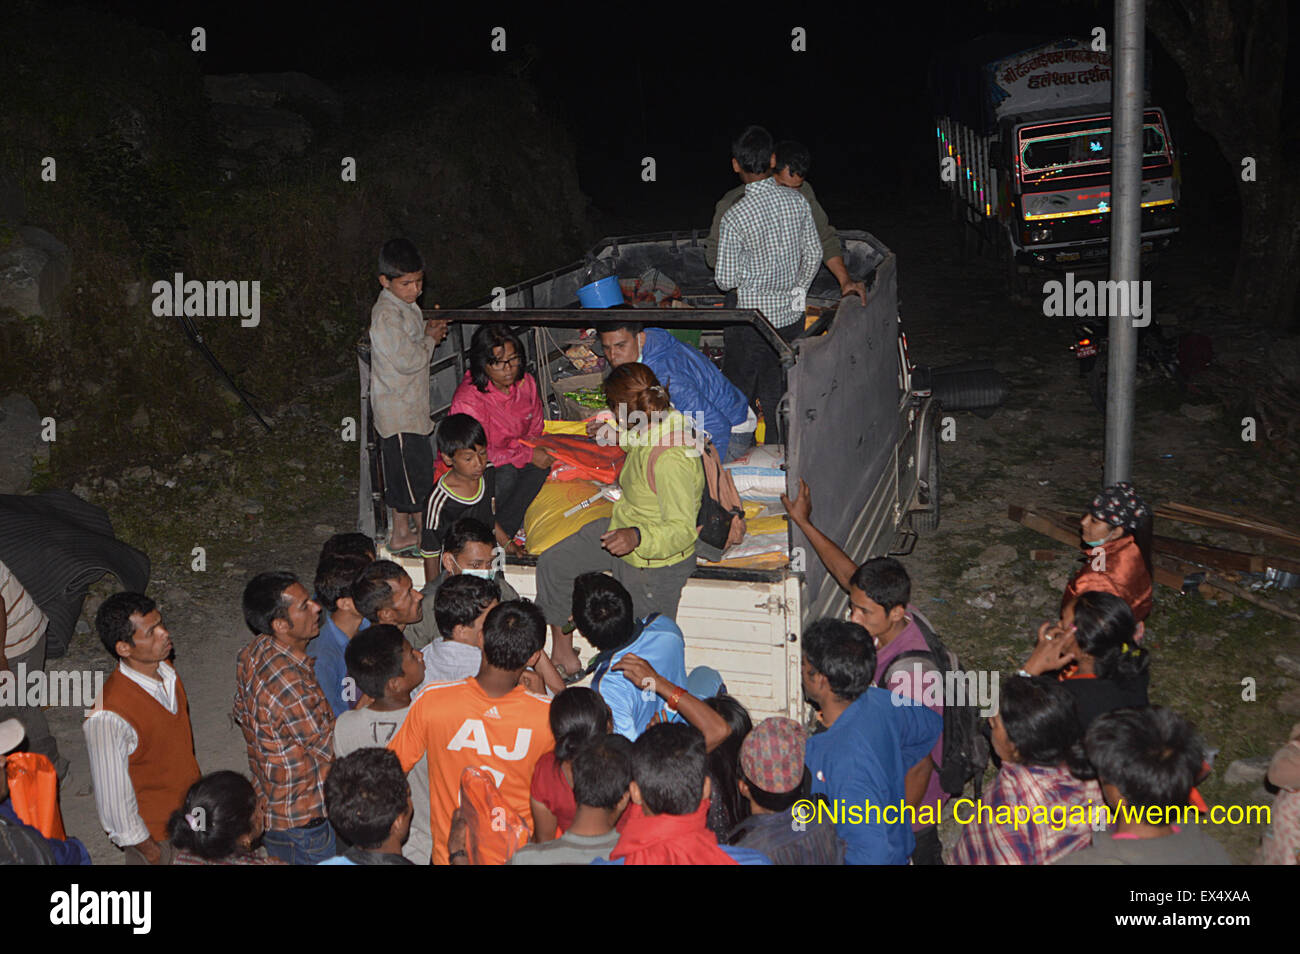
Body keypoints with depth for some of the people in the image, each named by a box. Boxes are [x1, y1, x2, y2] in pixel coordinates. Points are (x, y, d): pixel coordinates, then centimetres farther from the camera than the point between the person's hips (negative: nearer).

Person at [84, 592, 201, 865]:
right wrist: (149, 849, -14)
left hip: (189, 809, 7)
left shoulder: (164, 671, -10)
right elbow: (113, 795, -24)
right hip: (153, 831, -7)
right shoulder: (108, 717, -34)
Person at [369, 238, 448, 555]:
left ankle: (402, 532, 26)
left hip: (409, 404, 10)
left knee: (401, 472, 17)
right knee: (417, 468, -4)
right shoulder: (387, 315, -22)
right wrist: (431, 339, -10)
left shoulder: (405, 305, 9)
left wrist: (428, 328, 6)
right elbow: (407, 360, -25)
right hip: (398, 408, -10)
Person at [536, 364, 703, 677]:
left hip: (656, 563, -9)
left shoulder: (670, 460, -36)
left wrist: (637, 537, -45)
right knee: (553, 562, 8)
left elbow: (683, 529, -32)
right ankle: (562, 650, 21)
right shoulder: (651, 425, -9)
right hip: (625, 527, 9)